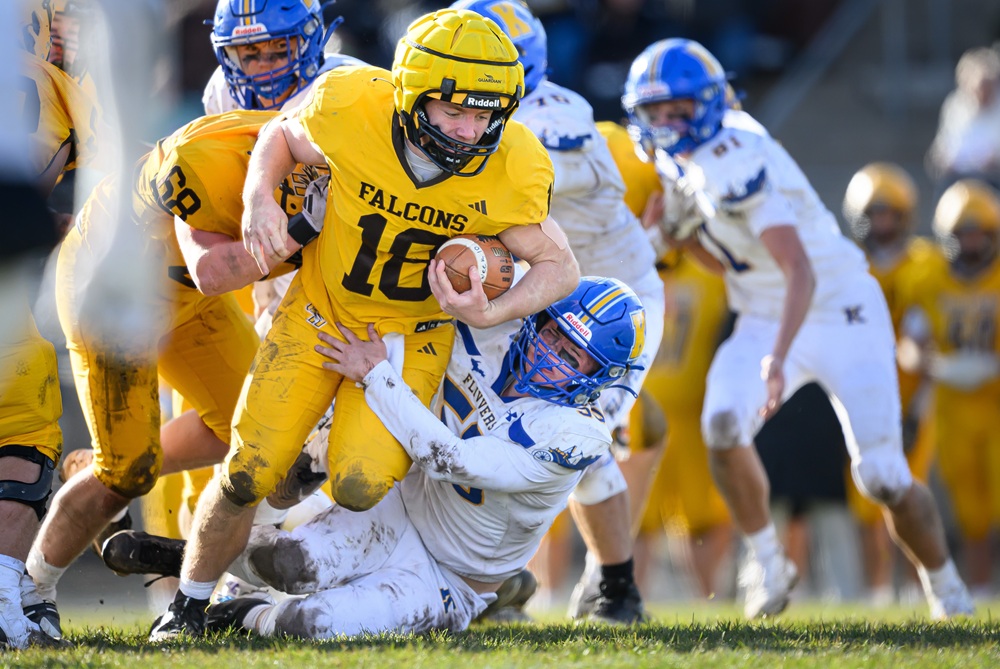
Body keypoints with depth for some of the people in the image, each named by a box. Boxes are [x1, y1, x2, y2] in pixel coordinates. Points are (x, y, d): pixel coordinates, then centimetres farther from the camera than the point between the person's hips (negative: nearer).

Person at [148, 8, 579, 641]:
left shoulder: (511, 170, -26)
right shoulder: (351, 107, -27)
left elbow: (561, 266, -9)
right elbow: (284, 136, -2)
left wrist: (490, 312, -27)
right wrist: (259, 196, -21)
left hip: (411, 333, 0)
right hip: (321, 311, 0)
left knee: (360, 485, -18)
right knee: (249, 474, -5)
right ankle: (189, 605, 20)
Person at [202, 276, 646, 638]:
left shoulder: (578, 438, -24)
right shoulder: (489, 333, -9)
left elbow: (452, 460, -29)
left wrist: (376, 375, -27)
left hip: (451, 583, -4)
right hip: (403, 510, 4)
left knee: (313, 625, -27)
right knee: (297, 565, -27)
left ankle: (254, 619, 6)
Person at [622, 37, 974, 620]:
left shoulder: (735, 162, -25)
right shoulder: (685, 162, 3)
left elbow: (800, 272, -33)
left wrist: (778, 356, -43)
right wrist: (680, 231, 1)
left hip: (842, 315, -7)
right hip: (766, 322, 7)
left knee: (883, 478, -10)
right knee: (723, 426, -23)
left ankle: (943, 583, 16)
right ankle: (767, 562, -5)